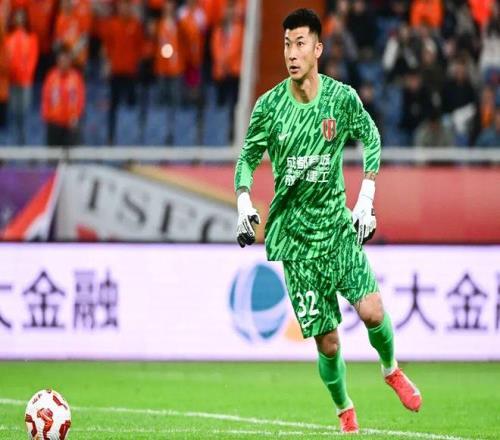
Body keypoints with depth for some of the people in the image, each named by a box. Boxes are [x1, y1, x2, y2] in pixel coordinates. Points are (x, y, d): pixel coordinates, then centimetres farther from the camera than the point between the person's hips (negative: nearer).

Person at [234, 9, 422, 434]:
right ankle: (345, 412, 22)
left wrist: (366, 199, 4)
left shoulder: (343, 98, -6)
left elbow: (370, 136, 12)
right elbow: (247, 158, 6)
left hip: (338, 224, 1)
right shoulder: (270, 105, -8)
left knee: (372, 311, -14)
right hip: (295, 234, -1)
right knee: (327, 342, -3)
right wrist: (244, 204, -10)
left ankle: (391, 369, 19)